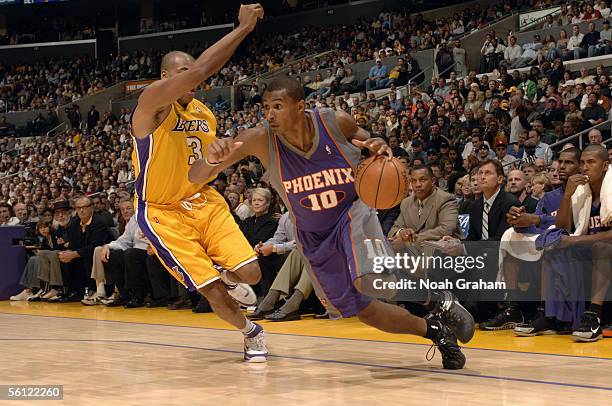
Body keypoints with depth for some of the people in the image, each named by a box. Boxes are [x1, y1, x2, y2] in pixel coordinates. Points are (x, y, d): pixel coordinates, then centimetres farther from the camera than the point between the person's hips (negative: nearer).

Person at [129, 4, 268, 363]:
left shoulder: (205, 114, 4)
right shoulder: (153, 102, -18)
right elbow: (201, 70, -34)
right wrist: (243, 28, -31)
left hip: (204, 202, 6)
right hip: (163, 212, -6)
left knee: (250, 273, -10)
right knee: (214, 293, -10)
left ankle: (229, 279, 27)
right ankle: (251, 333, 19)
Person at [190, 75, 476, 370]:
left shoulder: (336, 123, -20)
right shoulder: (261, 140, -22)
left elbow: (365, 139, 5)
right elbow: (196, 177, -26)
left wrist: (379, 148, -21)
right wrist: (212, 159, -50)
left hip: (352, 213, -3)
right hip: (313, 235, 3)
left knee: (372, 283, -32)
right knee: (366, 312, 7)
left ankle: (435, 298, -1)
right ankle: (434, 331, 33)